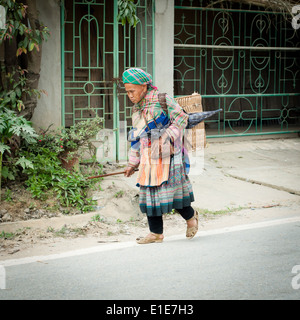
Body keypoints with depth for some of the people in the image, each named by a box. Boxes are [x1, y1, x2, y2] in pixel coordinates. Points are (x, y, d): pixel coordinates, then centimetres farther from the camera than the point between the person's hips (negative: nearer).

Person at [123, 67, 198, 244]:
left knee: (173, 191, -5)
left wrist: (167, 136, -20)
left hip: (168, 155, -6)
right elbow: (136, 138, 21)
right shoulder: (137, 109, 15)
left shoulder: (162, 100, -7)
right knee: (150, 194, 3)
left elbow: (181, 119, -7)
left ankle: (191, 217, 22)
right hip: (149, 158, 6)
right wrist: (133, 163, 23)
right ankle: (156, 233, 11)